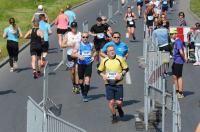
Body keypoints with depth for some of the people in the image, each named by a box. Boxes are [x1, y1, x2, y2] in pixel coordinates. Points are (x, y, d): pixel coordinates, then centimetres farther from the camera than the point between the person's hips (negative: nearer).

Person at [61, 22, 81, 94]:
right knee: (72, 72, 8)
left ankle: (77, 87, -11)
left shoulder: (80, 34, 1)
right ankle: (74, 85, 25)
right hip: (70, 55, 2)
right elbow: (62, 45, 0)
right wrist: (69, 45, -15)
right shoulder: (67, 35, 3)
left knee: (77, 70, -10)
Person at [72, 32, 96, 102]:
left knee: (87, 80, -11)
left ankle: (85, 95, -5)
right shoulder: (78, 45, -2)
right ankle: (82, 91, 40)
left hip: (89, 64, 0)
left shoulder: (91, 45, 3)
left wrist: (93, 57, 0)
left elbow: (94, 52, 19)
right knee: (81, 80, 11)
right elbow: (73, 53, -2)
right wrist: (79, 56, -20)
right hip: (81, 64, 0)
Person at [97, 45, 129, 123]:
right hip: (109, 84, 1)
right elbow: (99, 71, 13)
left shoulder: (120, 59, -3)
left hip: (118, 84, -1)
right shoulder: (104, 61, 1)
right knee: (111, 102, -3)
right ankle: (114, 116, 19)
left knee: (119, 102, -3)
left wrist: (121, 74, -10)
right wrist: (103, 76, -7)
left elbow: (126, 68, 8)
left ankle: (119, 108, 34)